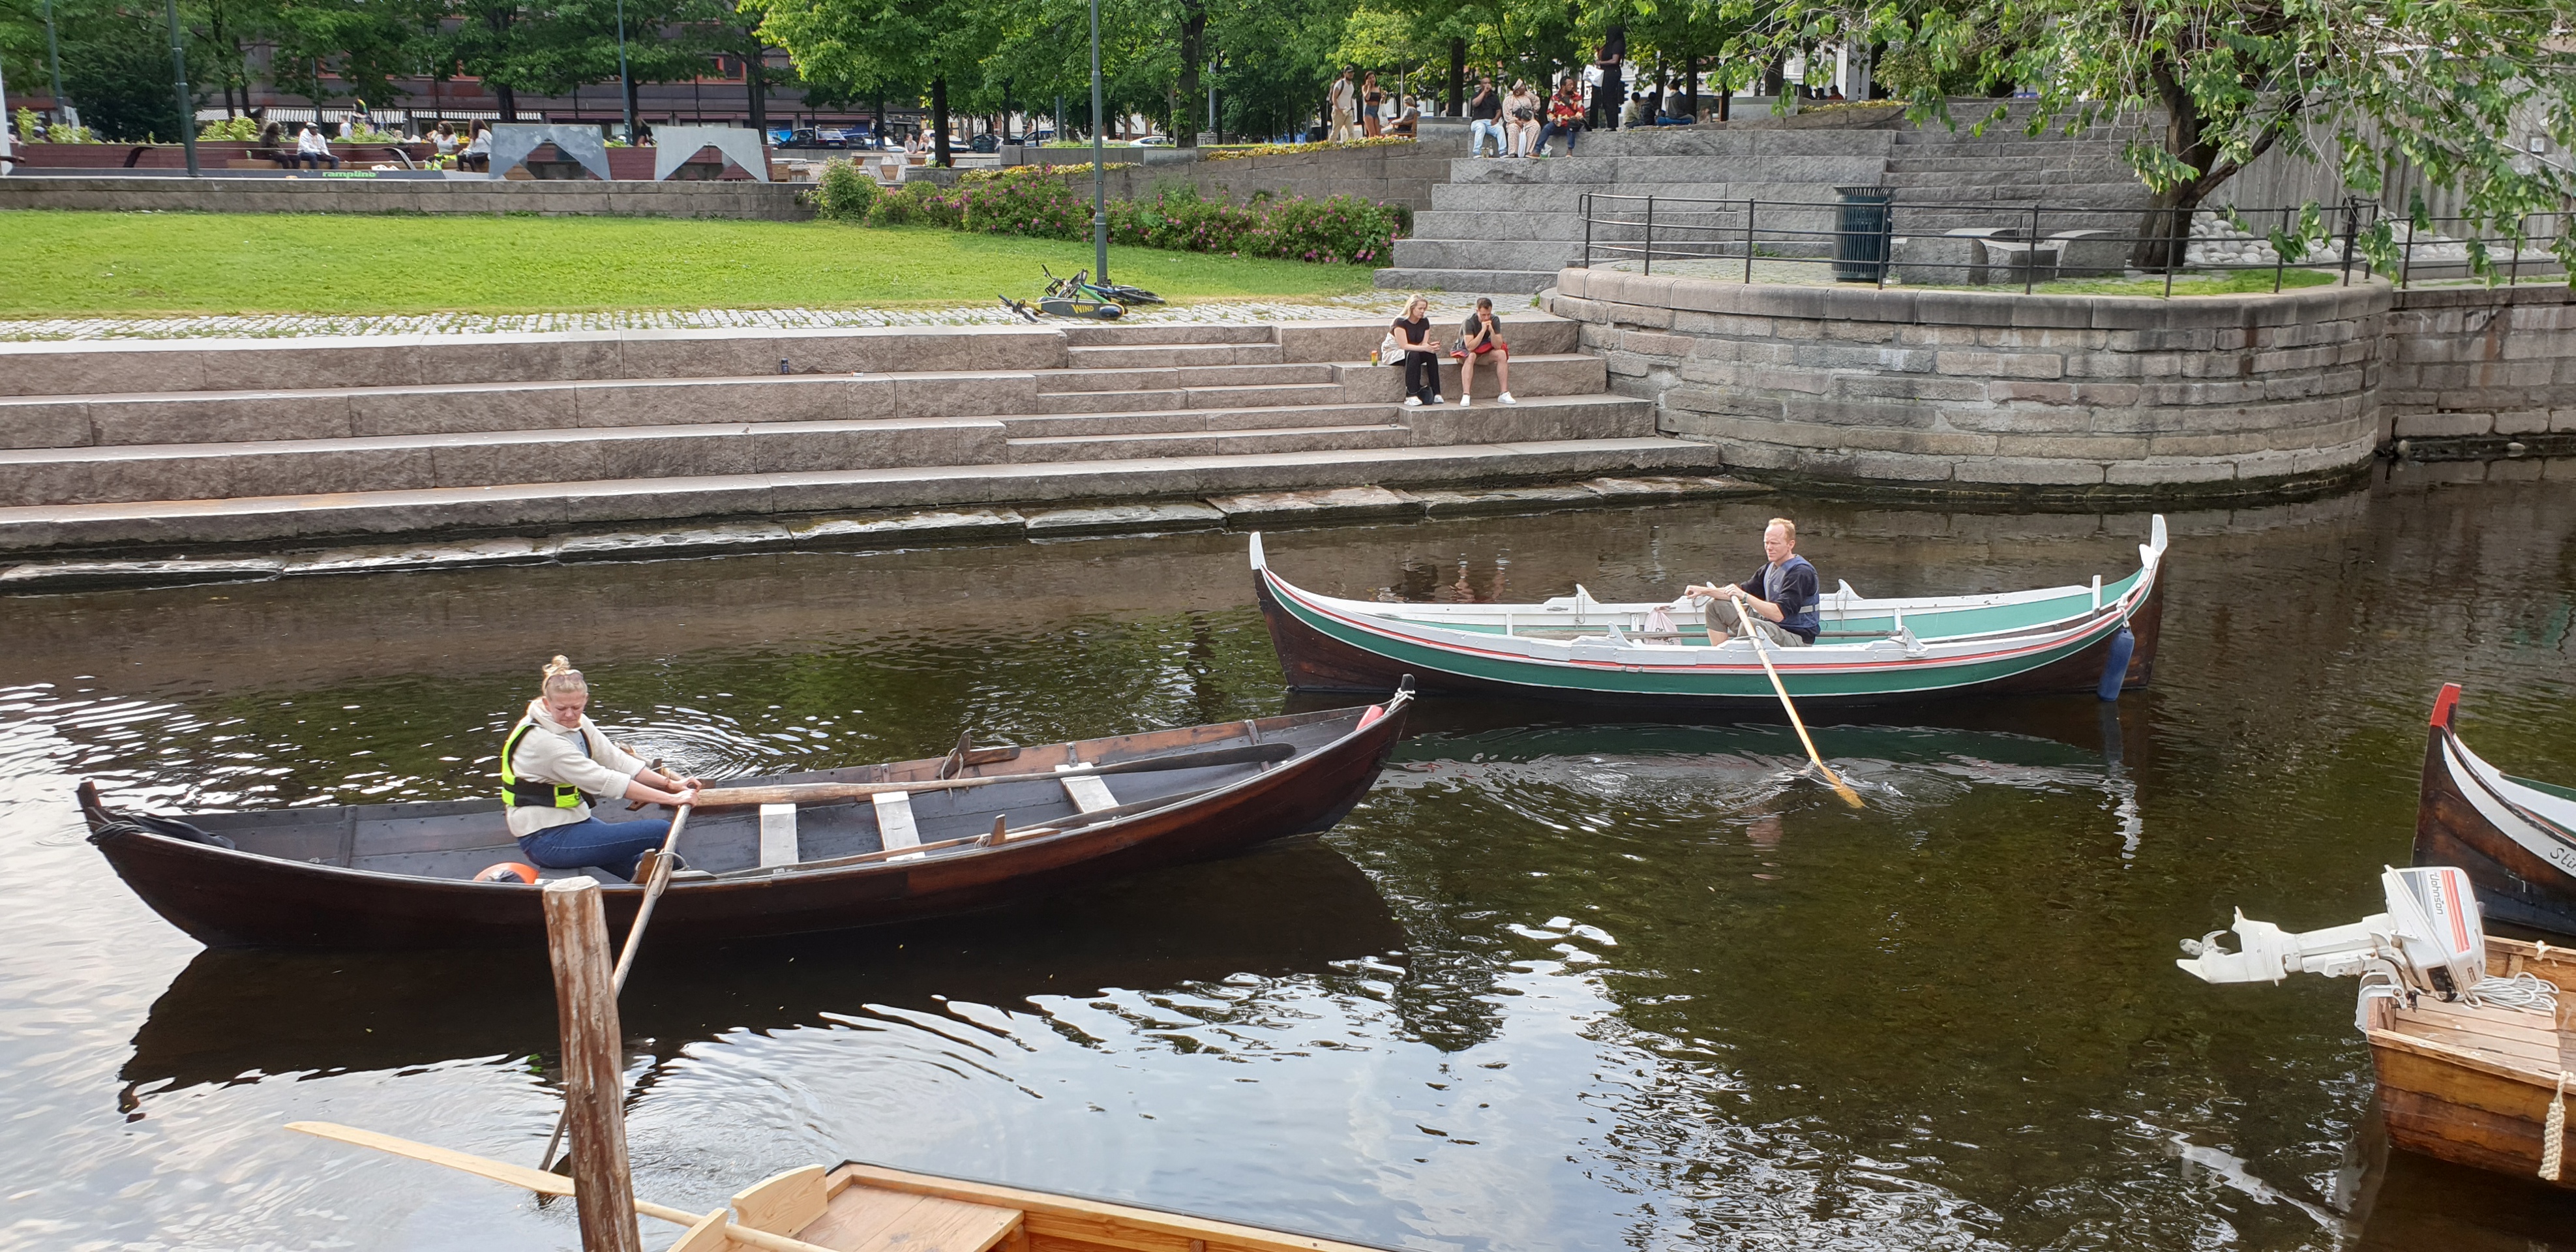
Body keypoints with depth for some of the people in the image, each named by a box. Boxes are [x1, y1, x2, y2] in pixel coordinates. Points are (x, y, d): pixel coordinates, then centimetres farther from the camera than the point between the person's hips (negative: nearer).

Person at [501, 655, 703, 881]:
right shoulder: (541, 740, -25)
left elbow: (617, 760, 3)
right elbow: (605, 781, -28)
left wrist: (670, 784, -10)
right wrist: (671, 799, -29)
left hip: (572, 821, 9)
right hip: (547, 841, -9)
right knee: (662, 832, -11)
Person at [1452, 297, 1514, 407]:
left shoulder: (1495, 320, -13)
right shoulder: (1470, 321, -25)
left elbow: (1498, 346, -18)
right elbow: (1470, 347, -32)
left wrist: (1491, 330, -32)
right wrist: (1483, 330, -36)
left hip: (1485, 350, 4)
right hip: (1466, 350, -4)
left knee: (1502, 354, -22)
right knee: (1470, 356, -38)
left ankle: (1504, 394, -21)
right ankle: (1466, 395, -42)